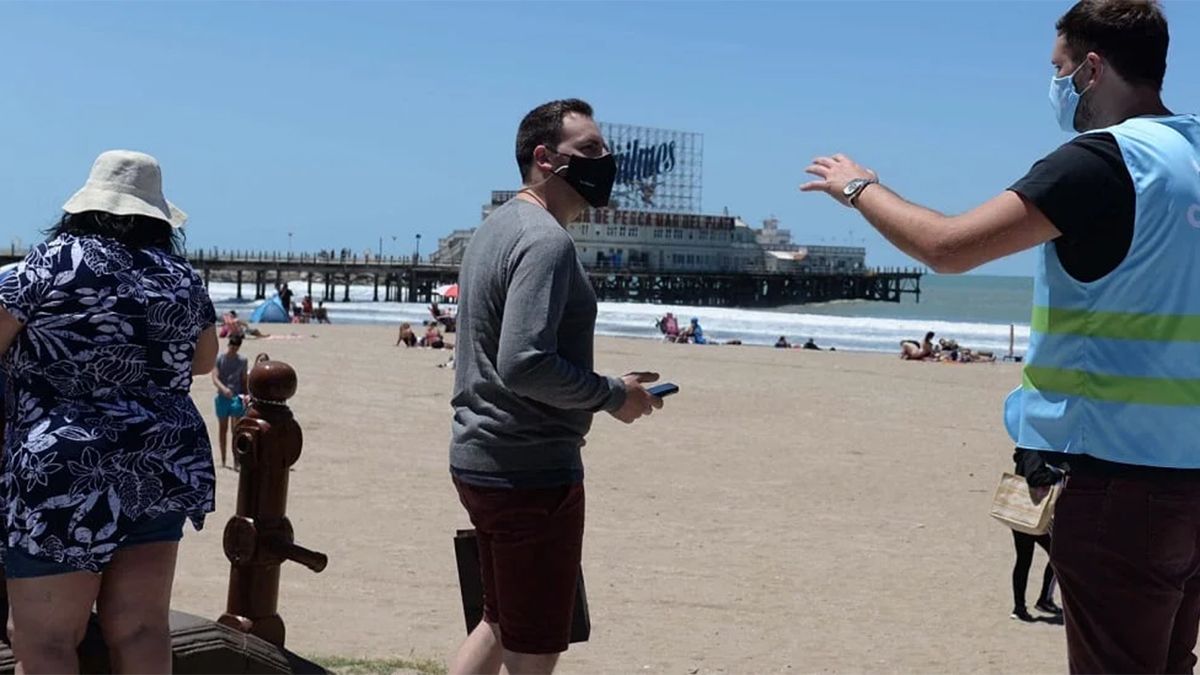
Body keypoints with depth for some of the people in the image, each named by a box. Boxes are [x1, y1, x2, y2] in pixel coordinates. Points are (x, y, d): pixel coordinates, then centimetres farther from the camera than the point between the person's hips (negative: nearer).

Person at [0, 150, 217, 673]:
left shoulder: (53, 260, -4)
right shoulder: (181, 275, 9)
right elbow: (204, 360, 22)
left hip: (65, 471, -5)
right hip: (162, 466, 5)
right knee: (141, 630, 9)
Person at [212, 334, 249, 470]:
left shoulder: (242, 360, 7)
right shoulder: (219, 359, 0)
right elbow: (215, 378, -9)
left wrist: (246, 395, 4)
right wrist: (223, 388, -26)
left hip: (237, 397, 0)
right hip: (222, 397, 0)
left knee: (236, 429, -9)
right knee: (223, 429, 9)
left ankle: (237, 460, -10)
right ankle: (223, 460, 17)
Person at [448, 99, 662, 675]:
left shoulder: (498, 228, 14)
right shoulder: (546, 240, -17)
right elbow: (524, 364, -27)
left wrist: (602, 386, 15)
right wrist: (612, 395, -14)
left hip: (477, 457, 10)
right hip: (530, 470, -10)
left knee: (502, 624, 23)